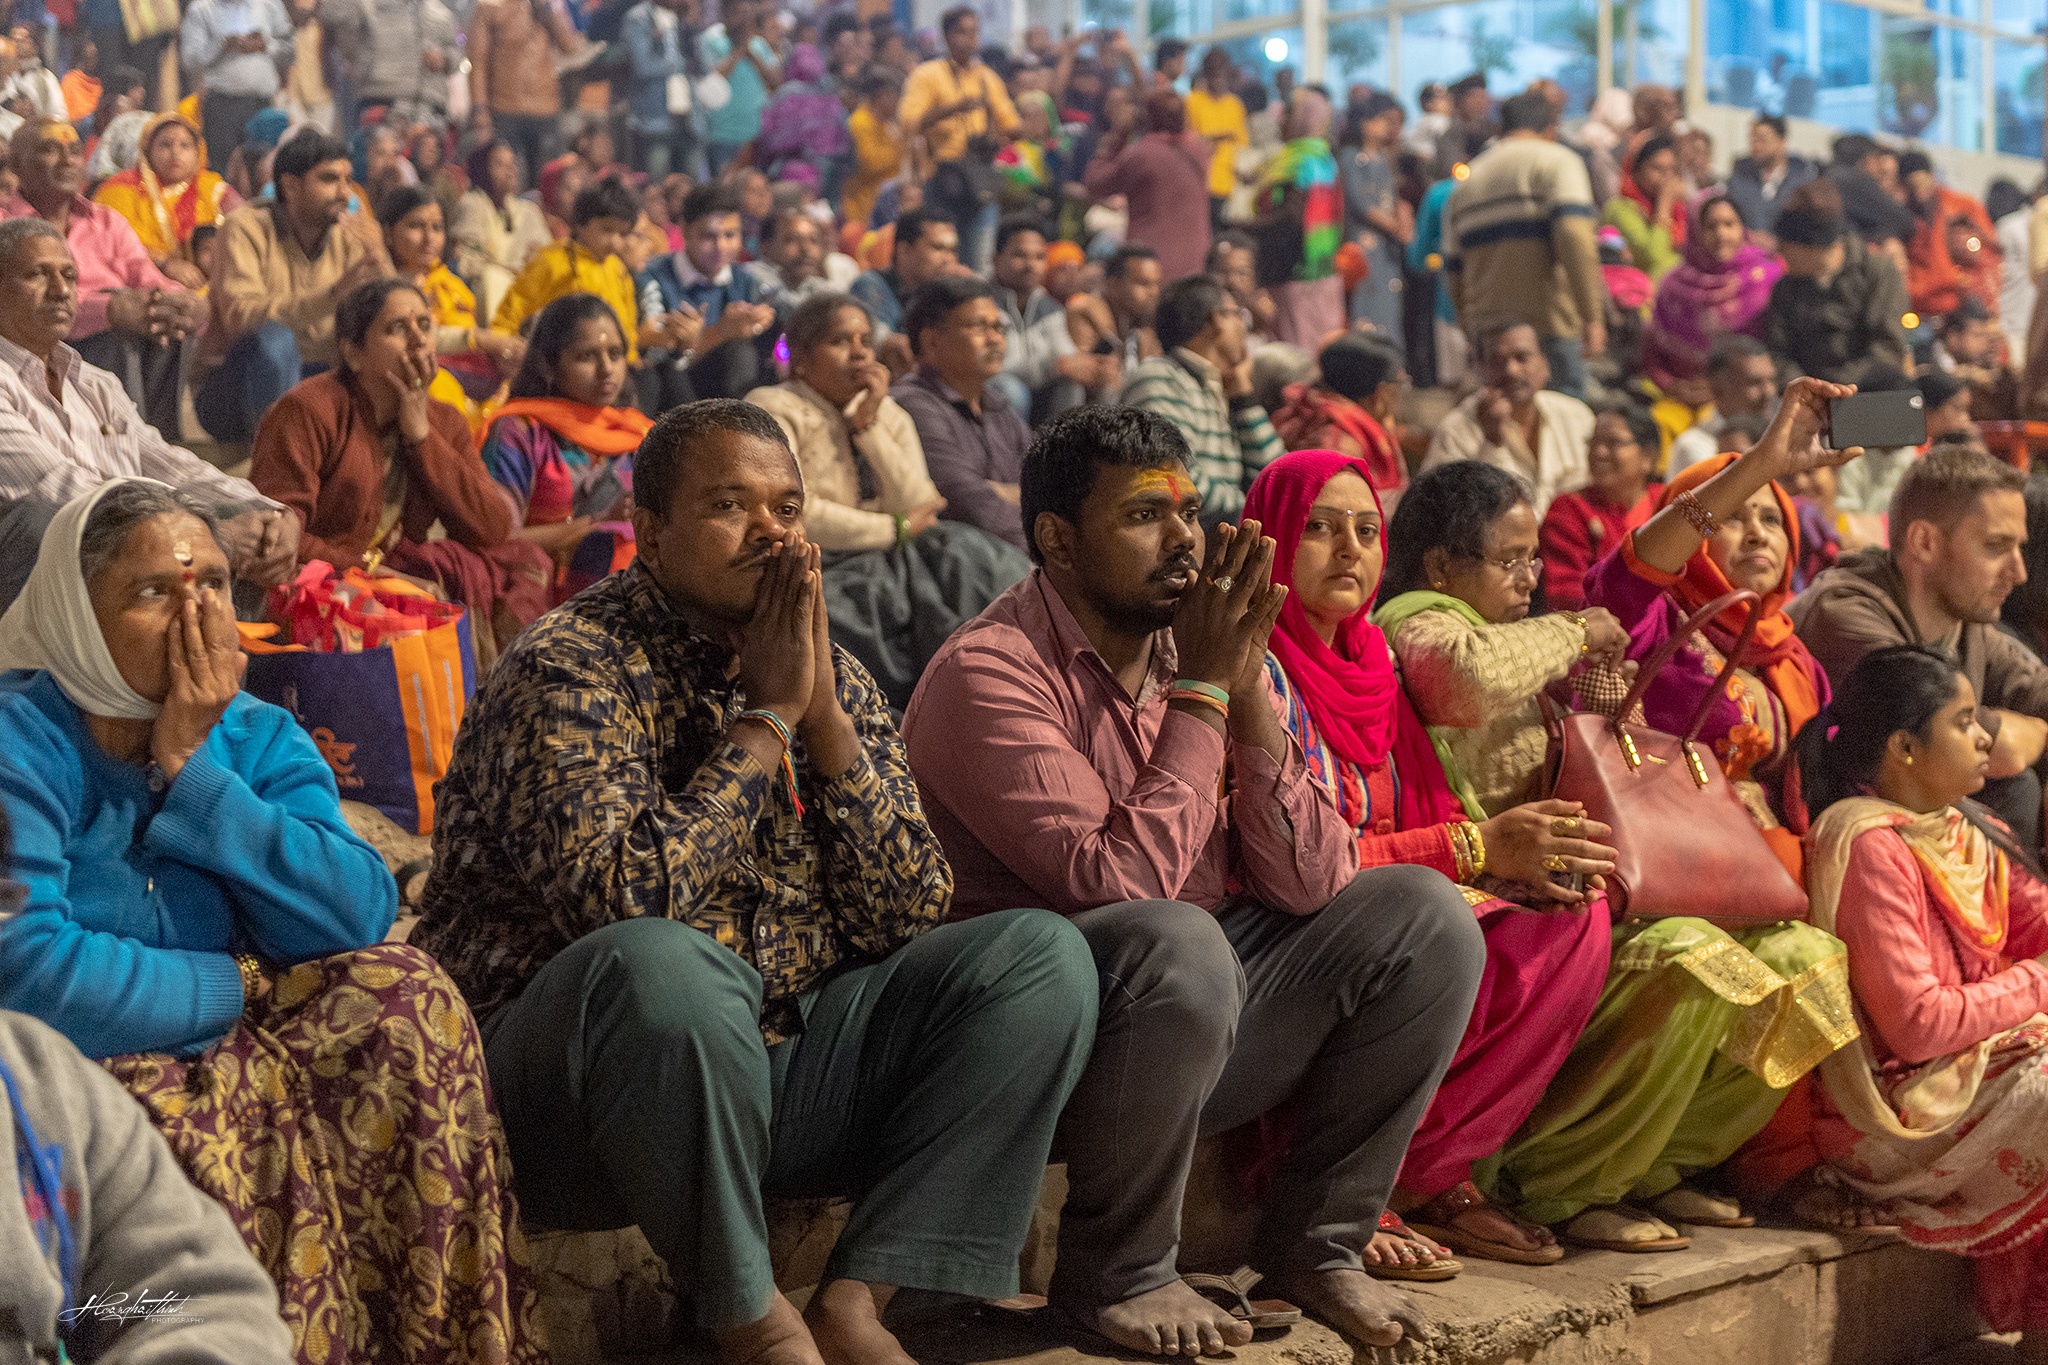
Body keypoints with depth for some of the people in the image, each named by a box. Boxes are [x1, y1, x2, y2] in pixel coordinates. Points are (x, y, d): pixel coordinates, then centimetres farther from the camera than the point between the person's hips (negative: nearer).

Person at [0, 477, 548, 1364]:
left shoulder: (259, 739, 4)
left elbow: (360, 915, -11)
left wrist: (193, 772, -16)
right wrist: (230, 988, -15)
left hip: (224, 1040, 6)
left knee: (401, 998, -13)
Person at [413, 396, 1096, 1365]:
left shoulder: (833, 677, 9)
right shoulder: (569, 669, -10)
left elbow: (913, 915, 0)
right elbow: (626, 901, -26)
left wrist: (824, 717, -10)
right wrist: (766, 715, -17)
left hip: (779, 1067, 7)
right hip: (570, 1093, -6)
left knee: (1041, 954, -6)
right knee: (663, 964, -39)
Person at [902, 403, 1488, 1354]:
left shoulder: (1197, 646, 5)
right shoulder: (988, 672, -15)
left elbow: (1309, 886, -2)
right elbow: (1119, 883, -26)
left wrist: (1249, 695, -13)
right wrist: (1200, 695, -19)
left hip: (1208, 996, 7)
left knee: (1423, 914, -5)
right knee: (1175, 944, -36)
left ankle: (1313, 1242, 5)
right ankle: (1113, 1273, -12)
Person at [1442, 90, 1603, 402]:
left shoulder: (1465, 184, 21)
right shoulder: (1558, 161, 1)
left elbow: (1454, 272, 22)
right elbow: (1574, 237, -16)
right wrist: (1592, 316, -18)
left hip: (1487, 329, 6)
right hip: (1549, 326, -6)